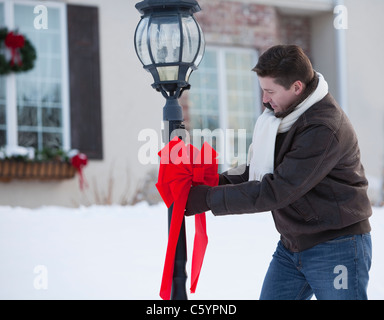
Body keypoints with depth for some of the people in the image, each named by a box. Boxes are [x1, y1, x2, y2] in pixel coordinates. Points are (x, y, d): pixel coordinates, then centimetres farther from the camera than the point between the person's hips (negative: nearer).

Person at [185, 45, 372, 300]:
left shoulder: (324, 128, -24)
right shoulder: (280, 114, 5)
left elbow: (277, 190, -26)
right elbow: (258, 172, 11)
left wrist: (209, 199, -21)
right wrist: (216, 183, -7)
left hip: (335, 248, -8)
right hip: (290, 247, 9)